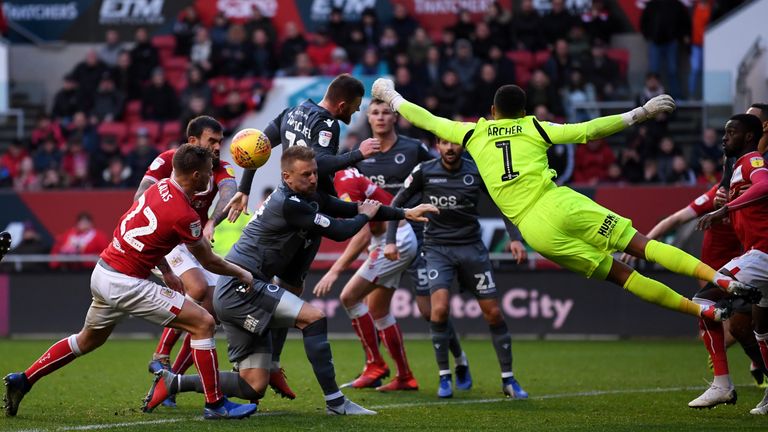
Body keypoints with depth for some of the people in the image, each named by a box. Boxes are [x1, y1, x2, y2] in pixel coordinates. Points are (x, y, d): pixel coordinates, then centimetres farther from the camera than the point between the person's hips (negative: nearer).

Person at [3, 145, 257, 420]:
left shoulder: (160, 188, 5)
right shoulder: (184, 215, -19)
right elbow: (208, 262, -4)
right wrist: (241, 274, 12)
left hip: (103, 272, 9)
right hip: (125, 284, -9)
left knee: (87, 340, 29)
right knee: (203, 323, -6)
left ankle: (22, 381, 33)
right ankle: (215, 404, -3)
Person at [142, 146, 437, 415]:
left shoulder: (311, 198, 11)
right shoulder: (288, 204, -17)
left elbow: (351, 208, 16)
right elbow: (339, 232, -17)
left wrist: (405, 213, 11)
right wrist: (365, 215, 3)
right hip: (239, 287, -9)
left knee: (254, 387, 5)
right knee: (313, 317, -17)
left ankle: (172, 383, 11)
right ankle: (334, 401, -14)